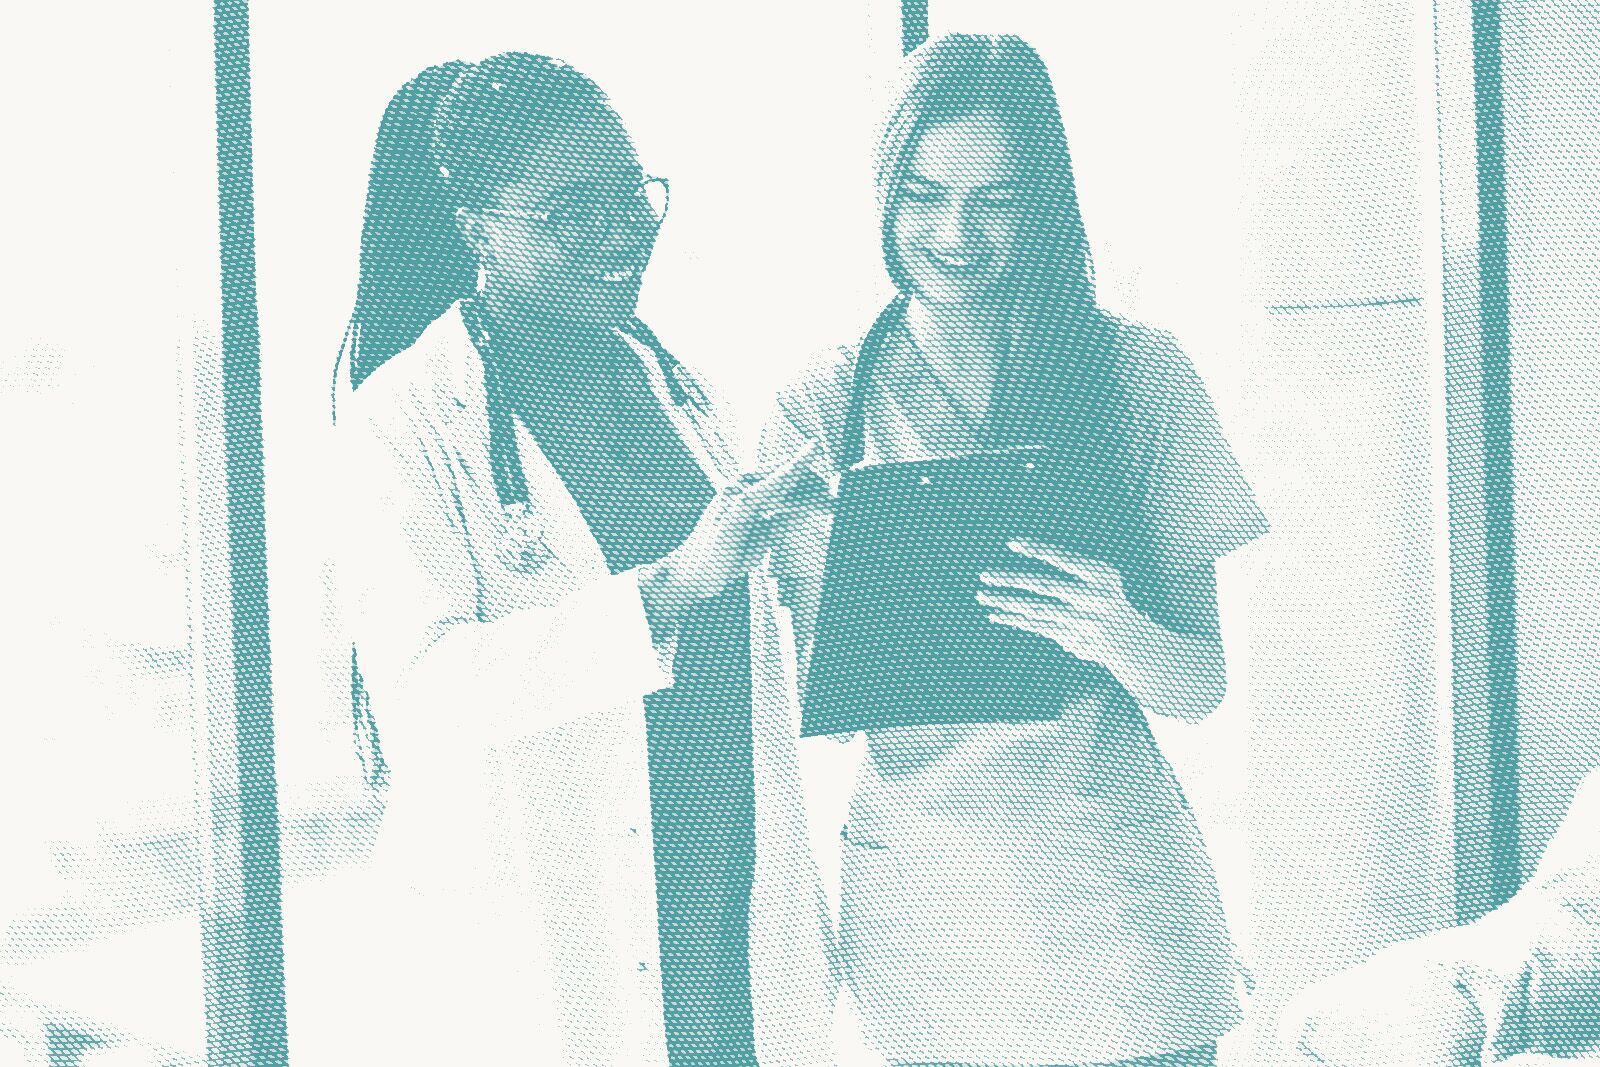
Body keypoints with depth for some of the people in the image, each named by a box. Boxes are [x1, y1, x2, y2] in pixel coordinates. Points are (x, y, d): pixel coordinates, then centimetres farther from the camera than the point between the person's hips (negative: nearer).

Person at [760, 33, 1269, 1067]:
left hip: (1116, 911, 0)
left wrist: (1115, 634, -25)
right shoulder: (821, 407, 1)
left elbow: (1202, 685, -3)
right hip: (916, 909, 0)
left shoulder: (1138, 374, -1)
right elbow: (810, 693, -2)